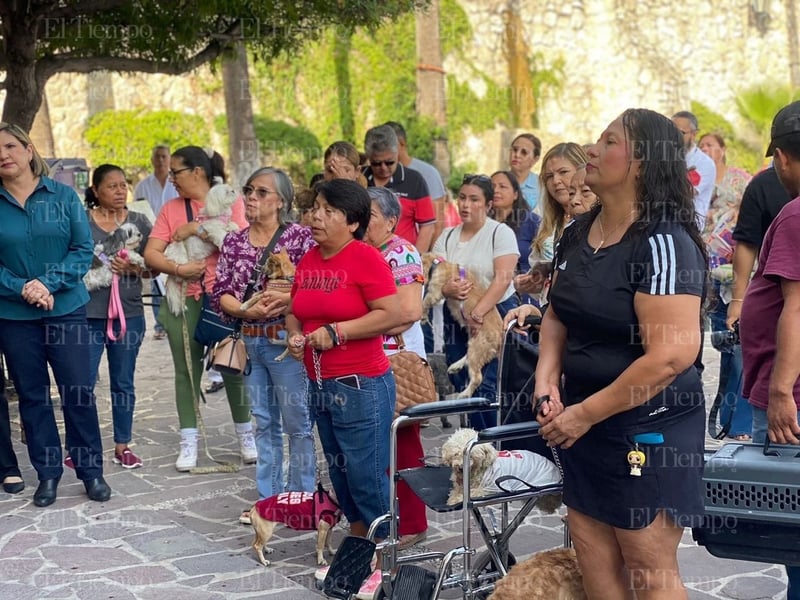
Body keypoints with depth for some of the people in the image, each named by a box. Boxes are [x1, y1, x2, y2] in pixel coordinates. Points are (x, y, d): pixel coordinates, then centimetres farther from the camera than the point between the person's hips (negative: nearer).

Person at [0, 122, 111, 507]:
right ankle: (48, 475, 20)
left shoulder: (63, 196, -2)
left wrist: (48, 283, -16)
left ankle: (91, 472, 16)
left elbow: (83, 249, -5)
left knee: (79, 392, 2)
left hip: (66, 309, -1)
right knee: (32, 396, 9)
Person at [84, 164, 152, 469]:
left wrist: (132, 268, -12)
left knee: (123, 383, 10)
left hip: (128, 313, 2)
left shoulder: (139, 222, 7)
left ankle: (122, 446, 20)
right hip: (88, 313, -2)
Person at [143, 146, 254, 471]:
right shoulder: (171, 208, 6)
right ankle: (188, 442, 13)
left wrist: (198, 229, -15)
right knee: (186, 370, 4)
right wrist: (178, 269, -17)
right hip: (185, 300, 2)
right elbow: (151, 254, -1)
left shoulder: (230, 201, 0)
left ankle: (245, 435, 20)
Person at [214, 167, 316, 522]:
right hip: (249, 342, 5)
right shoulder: (233, 242, 9)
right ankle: (269, 498, 23)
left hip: (286, 340, -5)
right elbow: (220, 293, 4)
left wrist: (287, 298, -23)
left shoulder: (300, 236, -5)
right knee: (263, 422, 13)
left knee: (297, 422, 2)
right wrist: (248, 310, -12)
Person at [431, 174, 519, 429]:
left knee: (487, 388, -11)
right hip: (456, 320, 5)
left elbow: (503, 278, -15)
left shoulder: (501, 233, -4)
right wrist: (446, 289, -19)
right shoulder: (447, 236, 11)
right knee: (463, 387, 5)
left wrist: (478, 313, -22)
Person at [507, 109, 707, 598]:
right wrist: (548, 382, -2)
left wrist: (586, 414, -19)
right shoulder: (579, 232, 6)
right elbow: (560, 316, 17)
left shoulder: (663, 242, -20)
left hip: (646, 428, -8)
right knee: (593, 552, 14)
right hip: (582, 422, 8)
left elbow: (672, 355, -26)